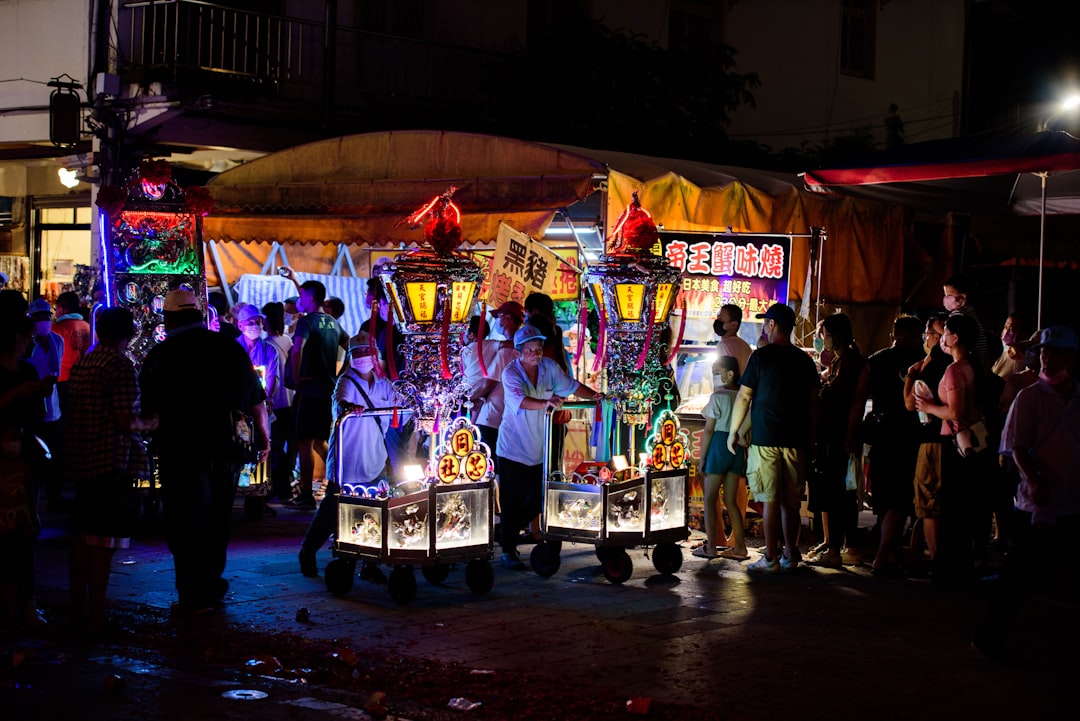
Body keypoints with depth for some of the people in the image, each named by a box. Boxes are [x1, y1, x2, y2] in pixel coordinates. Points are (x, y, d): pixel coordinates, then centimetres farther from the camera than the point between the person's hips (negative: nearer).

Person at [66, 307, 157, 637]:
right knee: (103, 542, -5)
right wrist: (147, 424, 2)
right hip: (112, 464, -8)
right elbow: (125, 421, -18)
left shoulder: (82, 363, 11)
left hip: (83, 461, 8)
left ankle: (78, 612, 19)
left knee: (81, 538, 13)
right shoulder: (121, 364, -12)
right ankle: (96, 619, -3)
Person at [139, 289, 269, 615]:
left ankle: (196, 596, 4)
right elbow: (257, 401, 12)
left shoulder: (162, 355, -7)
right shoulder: (230, 348, 6)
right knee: (217, 522, 17)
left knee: (187, 524, 3)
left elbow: (148, 410, -6)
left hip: (183, 450, -5)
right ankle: (213, 585, 26)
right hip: (227, 449, 5)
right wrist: (263, 438, 24)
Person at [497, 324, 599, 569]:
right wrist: (545, 403, -50)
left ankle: (509, 534, 32)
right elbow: (520, 400, -34)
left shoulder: (549, 367, -1)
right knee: (512, 501, -4)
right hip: (514, 447, -6)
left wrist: (596, 396, -3)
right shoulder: (511, 373, -17)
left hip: (538, 448, 6)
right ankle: (507, 551, 8)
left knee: (537, 500, 10)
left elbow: (570, 386, 10)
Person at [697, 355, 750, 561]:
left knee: (710, 499, 1)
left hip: (718, 446, -6)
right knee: (731, 501, 11)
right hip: (737, 448, 6)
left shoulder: (717, 397, -8)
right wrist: (741, 434, 5)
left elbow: (709, 429, -9)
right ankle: (739, 547, 9)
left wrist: (702, 457, -6)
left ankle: (711, 546, -2)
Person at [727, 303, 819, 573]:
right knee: (791, 501, 9)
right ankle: (790, 555, 12)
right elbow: (813, 401, 12)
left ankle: (771, 558, -2)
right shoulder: (804, 360, 9)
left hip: (765, 439, -4)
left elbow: (744, 396, -2)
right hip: (796, 439, 4)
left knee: (770, 500, -3)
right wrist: (811, 437, 19)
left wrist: (733, 431, 7)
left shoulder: (761, 356, -4)